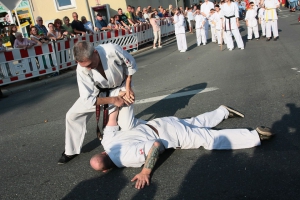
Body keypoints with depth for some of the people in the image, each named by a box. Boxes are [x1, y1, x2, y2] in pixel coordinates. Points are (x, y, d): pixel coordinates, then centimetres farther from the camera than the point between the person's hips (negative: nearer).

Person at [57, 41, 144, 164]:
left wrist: (128, 88, -15)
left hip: (120, 87, -2)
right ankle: (72, 150, 18)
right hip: (99, 91, 2)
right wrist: (113, 100, -27)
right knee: (72, 116, -4)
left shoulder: (112, 50, -36)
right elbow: (88, 99, -25)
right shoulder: (82, 69, -29)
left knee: (127, 127, -14)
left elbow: (130, 64, -16)